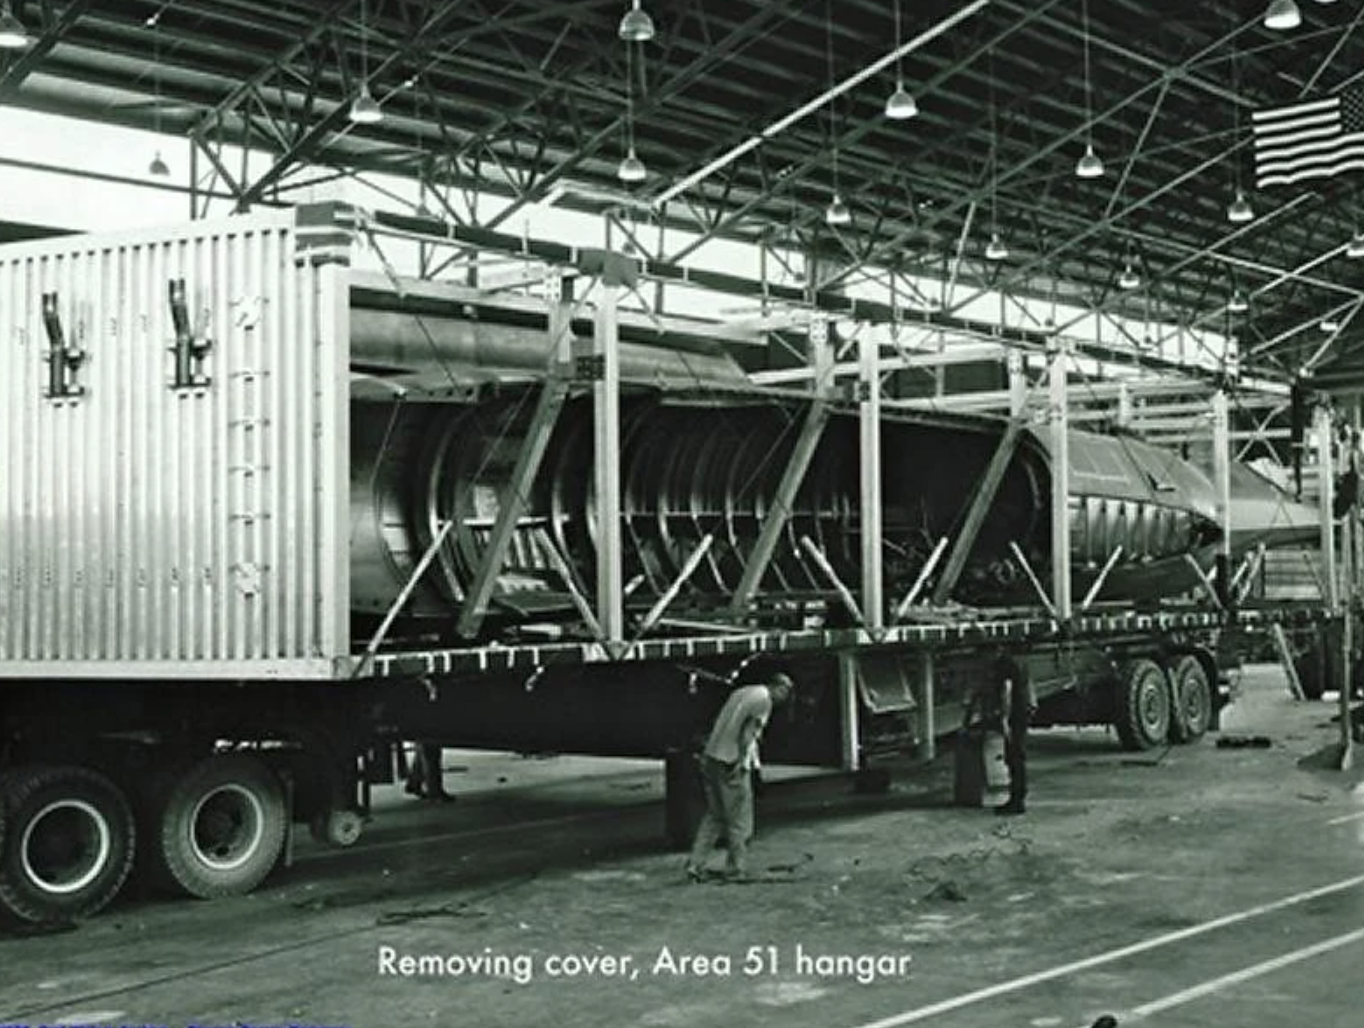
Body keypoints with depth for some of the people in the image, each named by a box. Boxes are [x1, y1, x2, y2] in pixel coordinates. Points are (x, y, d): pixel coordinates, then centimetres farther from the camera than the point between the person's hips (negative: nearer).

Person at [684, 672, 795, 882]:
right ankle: (736, 869, 7)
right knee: (739, 819, 3)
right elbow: (748, 730, -17)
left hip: (711, 757, 8)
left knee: (713, 816, 14)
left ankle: (695, 864, 8)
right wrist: (743, 760, -19)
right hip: (731, 763, -8)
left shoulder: (741, 692, 20)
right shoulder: (764, 700, -5)